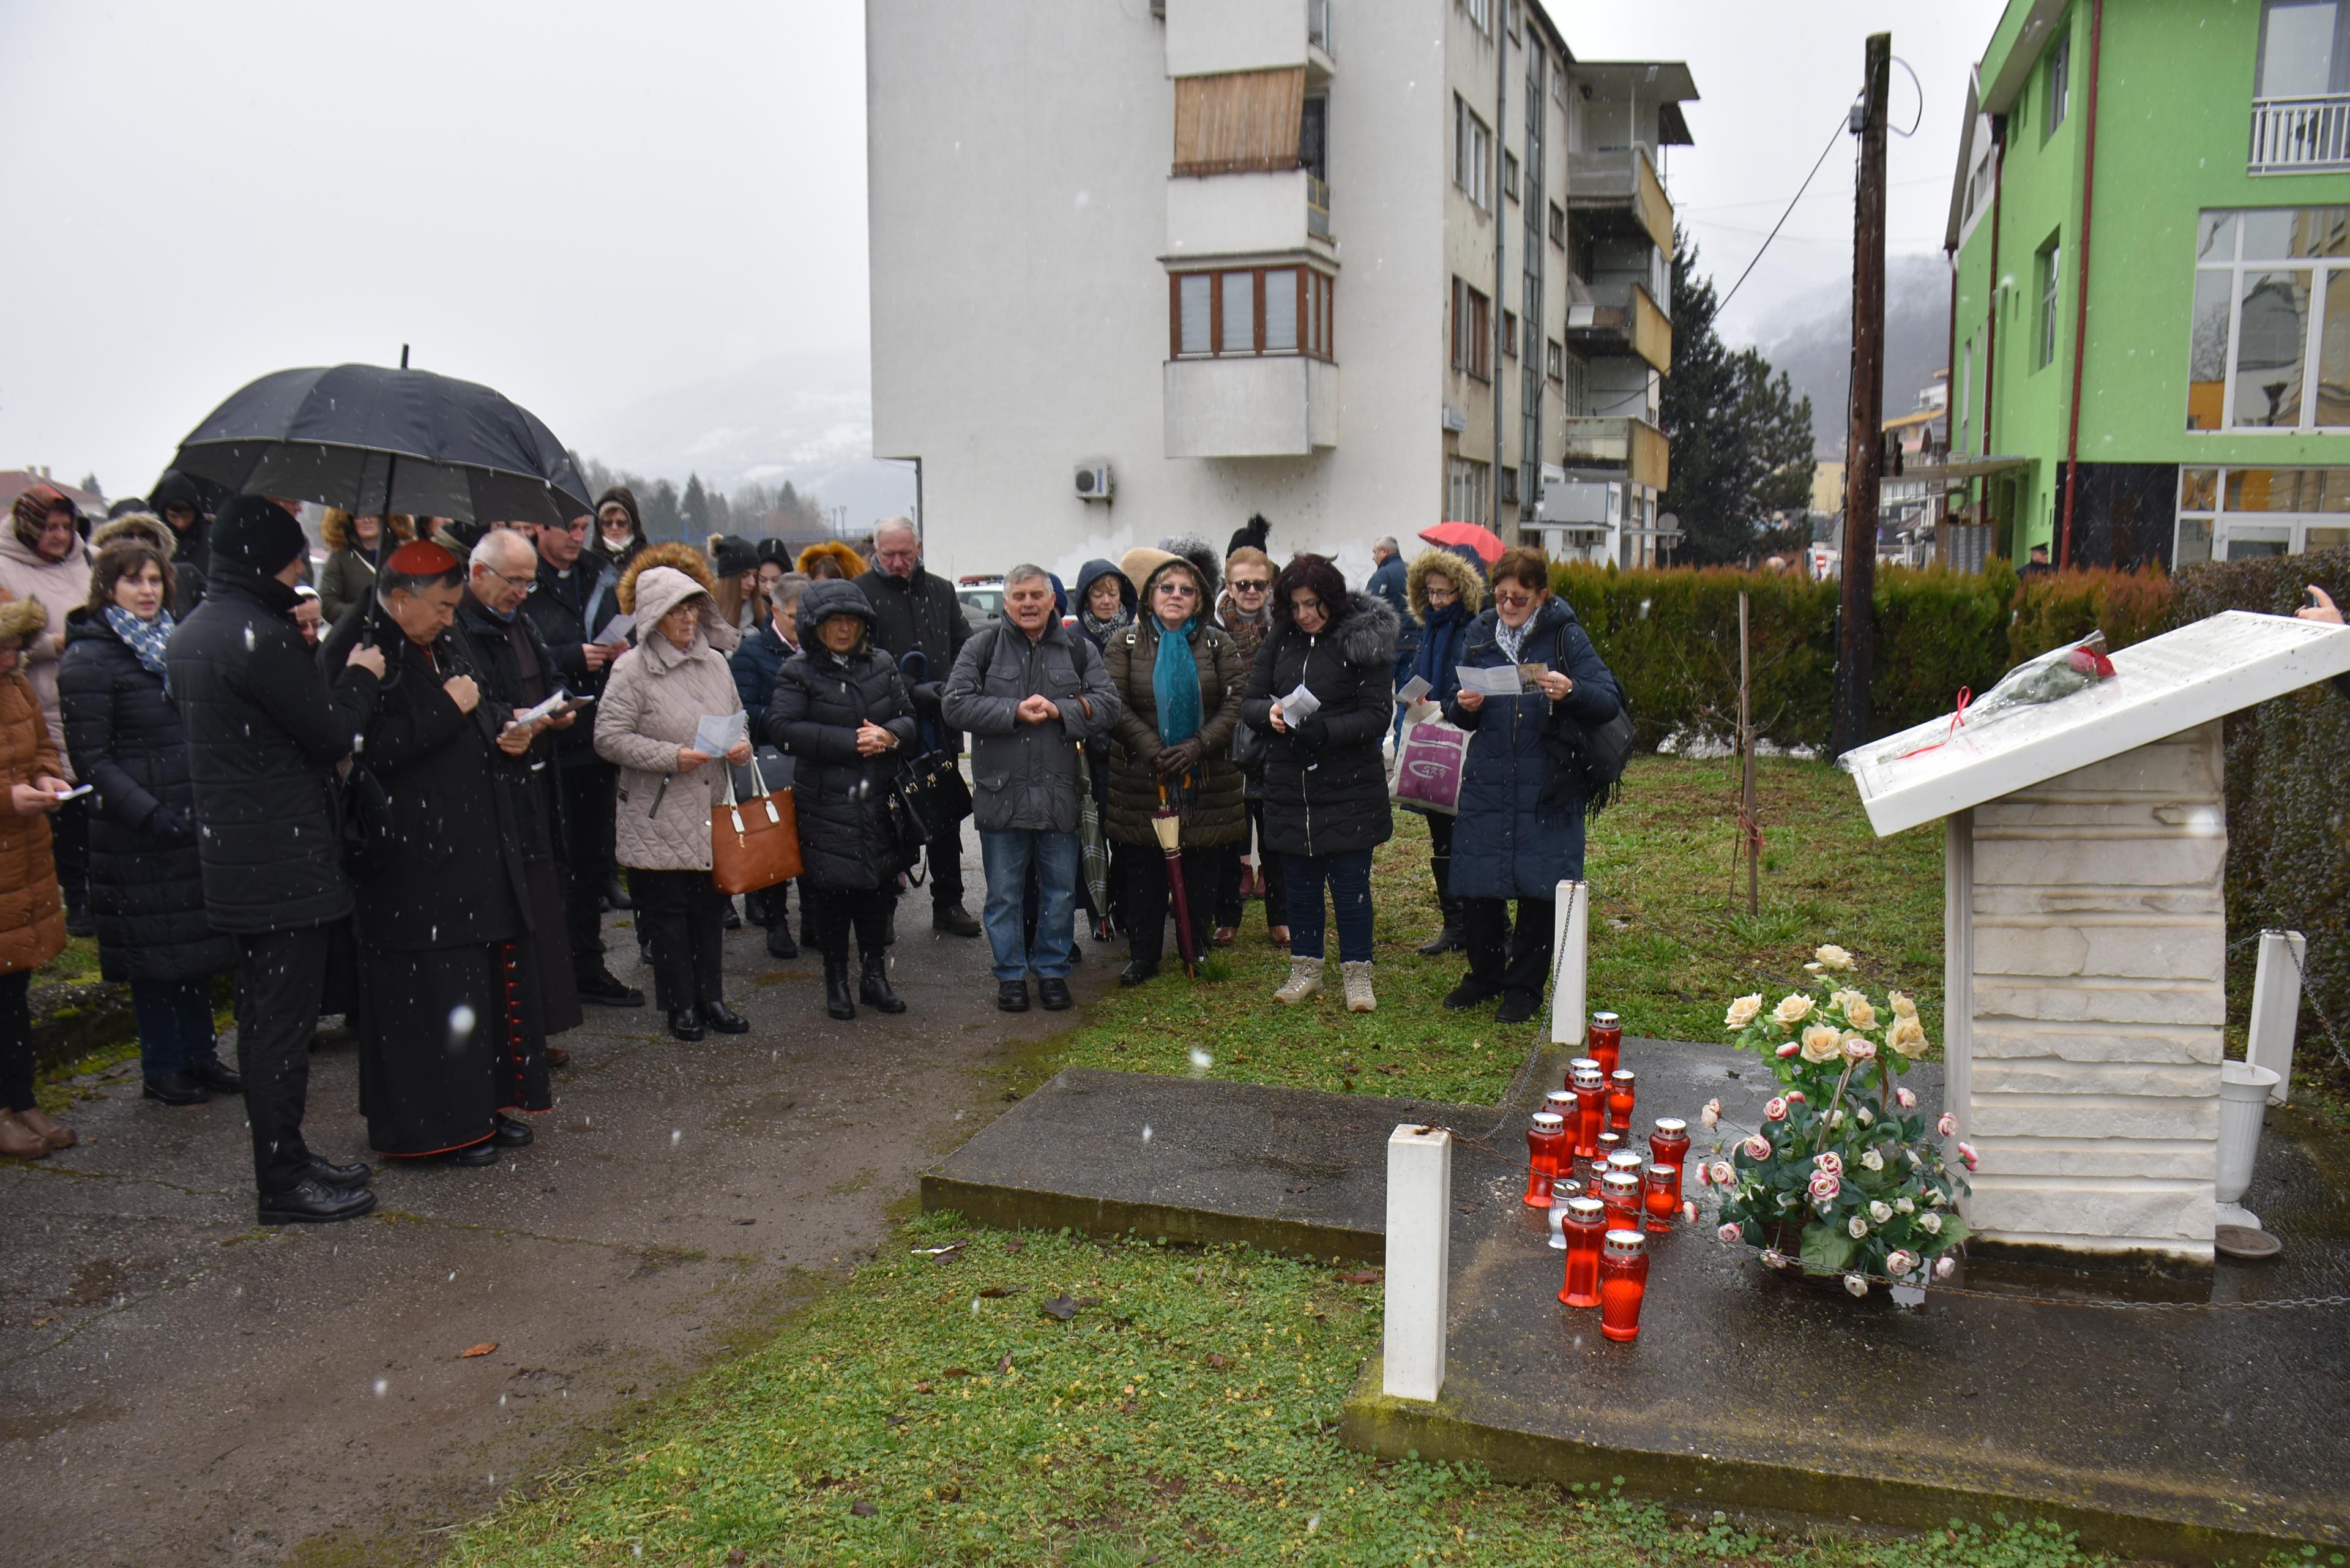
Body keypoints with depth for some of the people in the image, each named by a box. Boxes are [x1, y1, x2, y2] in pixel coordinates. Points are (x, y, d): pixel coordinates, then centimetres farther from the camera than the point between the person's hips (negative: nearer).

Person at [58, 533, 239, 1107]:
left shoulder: (177, 641, 12)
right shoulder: (88, 659, -8)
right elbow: (91, 758, -13)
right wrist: (148, 813, -22)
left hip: (194, 817, 6)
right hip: (136, 832, -6)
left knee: (198, 940, 12)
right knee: (152, 950, 2)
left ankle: (199, 1055, 23)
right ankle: (161, 1067, 15)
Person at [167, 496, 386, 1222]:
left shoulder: (189, 636, 12)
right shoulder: (260, 637, -19)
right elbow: (334, 732, -15)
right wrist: (361, 675, 2)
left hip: (232, 855, 10)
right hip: (285, 857, -10)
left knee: (262, 1017, 17)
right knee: (285, 1022, -2)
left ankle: (283, 1158, 28)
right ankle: (284, 1183, 7)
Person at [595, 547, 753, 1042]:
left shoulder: (715, 662, 11)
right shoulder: (631, 669, -7)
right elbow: (609, 739, -11)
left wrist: (741, 746, 0)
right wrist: (671, 757, -19)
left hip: (712, 813, 5)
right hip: (658, 819, -5)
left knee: (711, 908, 10)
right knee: (667, 912, 3)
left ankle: (711, 998, 21)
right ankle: (681, 1005, 14)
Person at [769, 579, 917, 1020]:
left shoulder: (882, 665, 10)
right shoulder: (798, 672, -2)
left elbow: (909, 717, 11)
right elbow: (783, 728, -15)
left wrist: (889, 734, -13)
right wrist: (850, 742, -20)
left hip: (879, 801, 3)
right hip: (825, 804, -3)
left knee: (878, 888, 9)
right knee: (832, 892, 3)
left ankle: (875, 975, 23)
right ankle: (836, 982, 17)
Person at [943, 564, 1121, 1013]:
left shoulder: (1079, 650, 6)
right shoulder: (981, 648, 3)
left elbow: (1107, 706, 1)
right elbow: (956, 705, -6)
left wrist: (1059, 710, -14)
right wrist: (1014, 712, -16)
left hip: (1059, 794, 1)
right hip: (1001, 794, -1)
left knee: (1060, 890, 9)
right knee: (1004, 893, 7)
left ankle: (1052, 970, 24)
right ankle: (1011, 975, 20)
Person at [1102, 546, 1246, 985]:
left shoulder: (1217, 643, 6)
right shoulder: (1126, 643, 4)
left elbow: (1237, 702, -3)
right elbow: (1116, 705, -6)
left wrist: (1197, 746, -16)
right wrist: (1155, 751, -18)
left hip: (1207, 780, 1)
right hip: (1142, 779, -1)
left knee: (1202, 868, 6)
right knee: (1144, 868, 5)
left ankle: (1198, 949, 21)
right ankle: (1143, 955, 16)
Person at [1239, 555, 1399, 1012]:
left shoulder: (1364, 641, -8)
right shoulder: (1280, 641, 5)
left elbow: (1378, 715, -12)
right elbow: (1248, 703, 7)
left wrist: (1322, 729, -25)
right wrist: (1270, 712, -16)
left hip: (1350, 788, -4)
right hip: (1290, 785, 4)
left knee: (1351, 884, 3)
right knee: (1301, 883, 13)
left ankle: (1357, 974, 17)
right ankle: (1306, 970, 26)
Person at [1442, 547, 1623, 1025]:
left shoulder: (1566, 637, -2)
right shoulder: (1481, 636, 9)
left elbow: (1610, 703, -9)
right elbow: (1460, 718, 15)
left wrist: (1570, 690, -29)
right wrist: (1463, 707, -8)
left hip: (1545, 790, -3)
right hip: (1486, 784, 3)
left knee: (1537, 888, 1)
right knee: (1477, 887, 6)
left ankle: (1524, 987, 17)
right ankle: (1485, 976, 26)